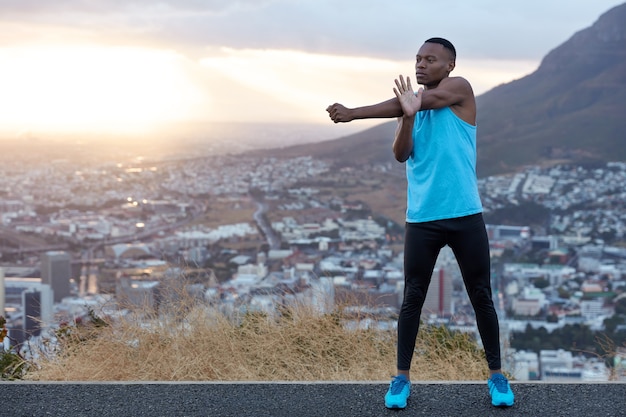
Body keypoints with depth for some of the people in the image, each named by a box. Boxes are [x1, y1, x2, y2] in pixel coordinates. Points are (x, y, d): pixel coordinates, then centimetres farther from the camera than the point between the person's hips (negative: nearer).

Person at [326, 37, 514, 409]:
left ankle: (496, 374, 19)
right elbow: (401, 154, -5)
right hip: (422, 219, 3)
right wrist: (408, 115, -25)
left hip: (465, 216, -3)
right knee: (412, 298, 5)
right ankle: (403, 377, 14)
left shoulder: (460, 89, -2)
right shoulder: (411, 101, 9)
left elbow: (414, 101, -16)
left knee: (482, 297, 7)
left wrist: (352, 113, -14)